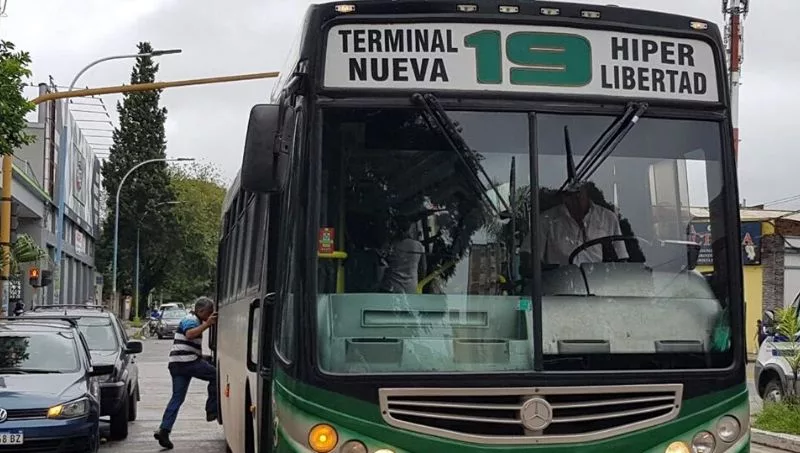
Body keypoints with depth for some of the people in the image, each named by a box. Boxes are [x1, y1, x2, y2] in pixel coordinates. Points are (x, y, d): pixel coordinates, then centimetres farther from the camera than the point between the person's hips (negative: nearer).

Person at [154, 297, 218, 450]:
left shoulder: (196, 321, 27)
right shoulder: (190, 320, -6)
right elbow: (189, 334, -26)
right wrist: (207, 324, -31)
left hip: (176, 364, 10)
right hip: (187, 361, -10)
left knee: (177, 397, 4)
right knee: (216, 375, -1)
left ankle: (164, 430, -5)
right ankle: (211, 411, 0)